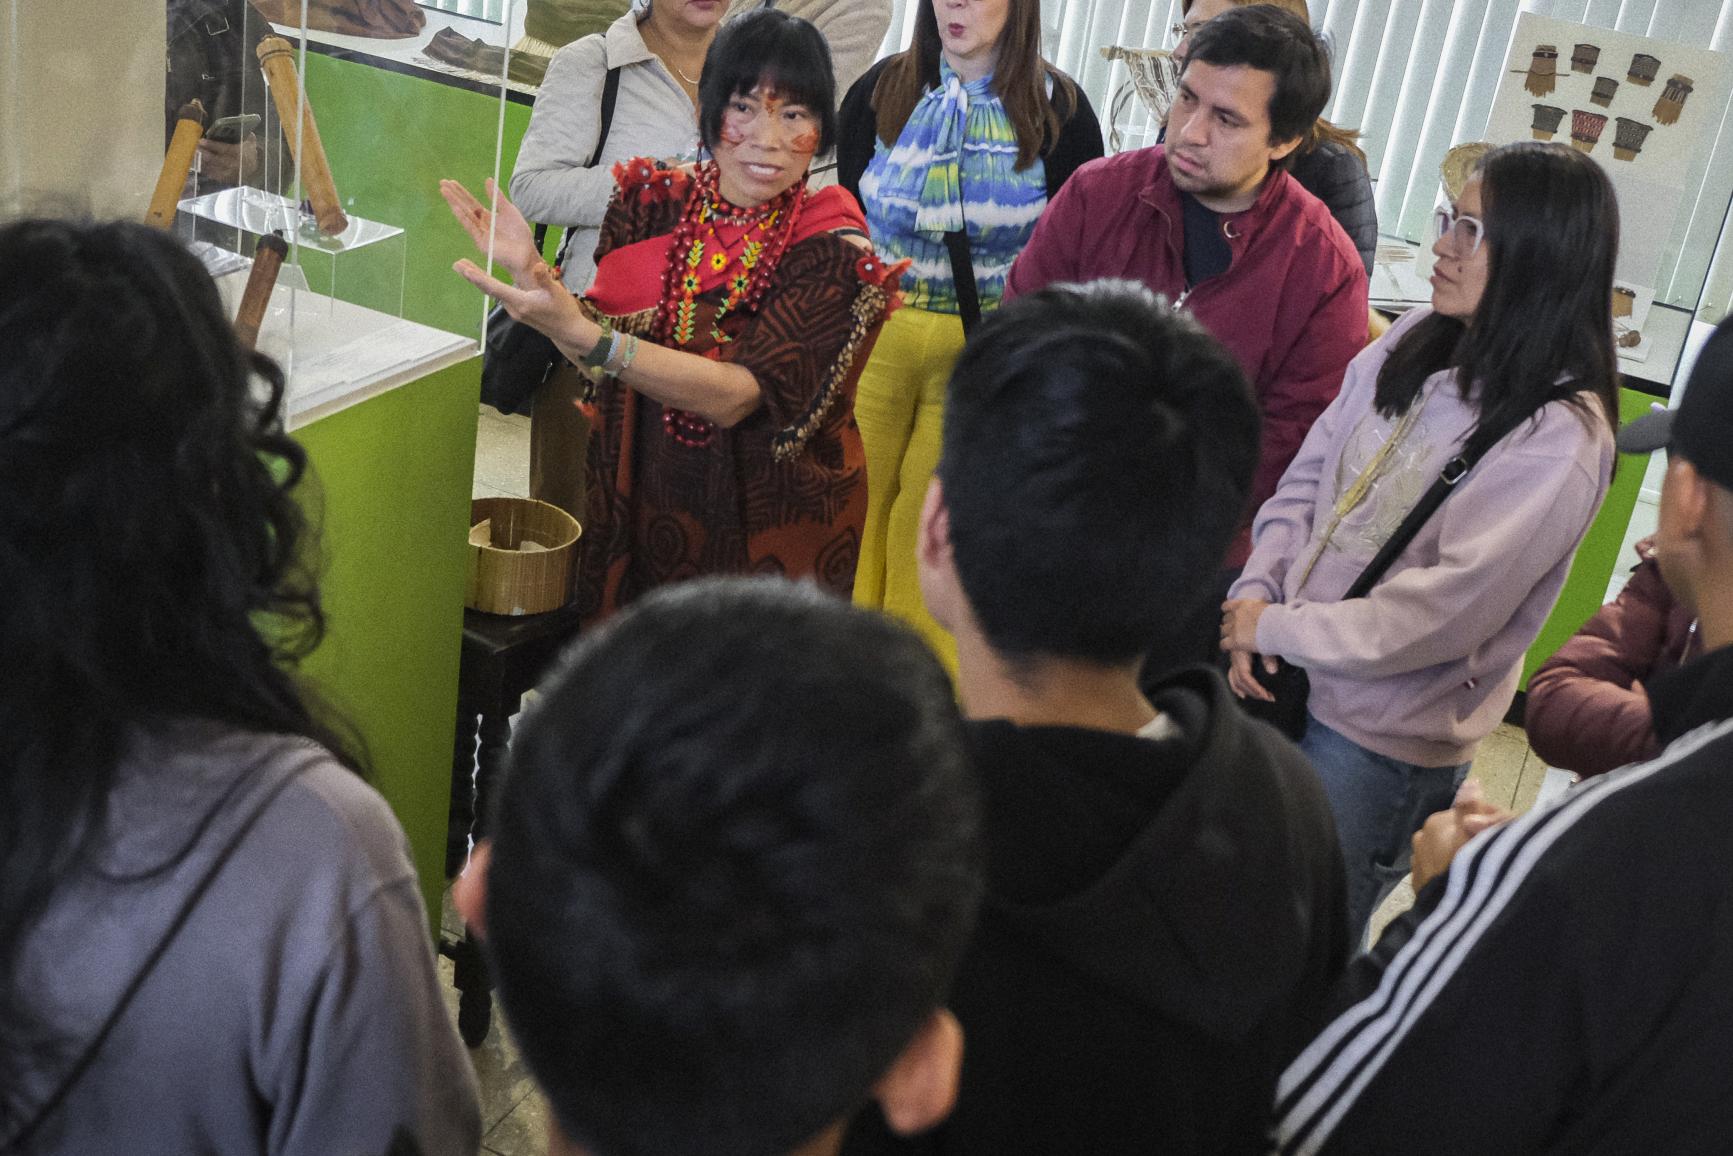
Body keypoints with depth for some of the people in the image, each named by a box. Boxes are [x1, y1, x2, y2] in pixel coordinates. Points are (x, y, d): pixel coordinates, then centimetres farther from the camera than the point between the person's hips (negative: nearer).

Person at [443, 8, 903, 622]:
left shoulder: (835, 256, -18)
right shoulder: (655, 204, -6)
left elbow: (737, 395, -28)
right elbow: (602, 353, -5)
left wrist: (584, 334, -36)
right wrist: (531, 272, -21)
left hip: (765, 526, -3)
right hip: (640, 506, 4)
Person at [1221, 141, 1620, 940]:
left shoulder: (1562, 440, -21)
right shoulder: (1414, 344, 0)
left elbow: (1444, 612, -23)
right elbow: (1306, 479, 5)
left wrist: (1278, 628, -16)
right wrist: (1255, 599, -9)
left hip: (1385, 740, -6)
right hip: (1287, 680, 6)